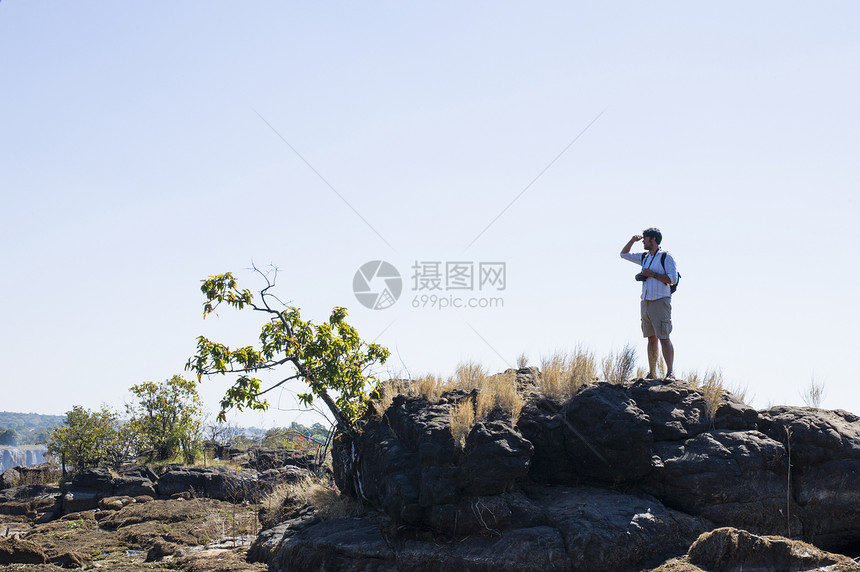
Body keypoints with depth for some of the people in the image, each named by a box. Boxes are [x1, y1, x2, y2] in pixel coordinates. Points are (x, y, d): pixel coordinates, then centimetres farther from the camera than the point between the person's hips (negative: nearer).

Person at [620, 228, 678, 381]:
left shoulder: (666, 257, -3)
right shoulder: (644, 257, 17)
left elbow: (673, 279, -11)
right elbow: (624, 254, 27)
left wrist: (652, 274, -13)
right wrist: (632, 240, 12)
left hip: (660, 302, -7)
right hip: (645, 302, 7)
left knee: (664, 338, -11)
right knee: (651, 339, 7)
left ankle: (670, 372, -12)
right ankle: (652, 373, 9)